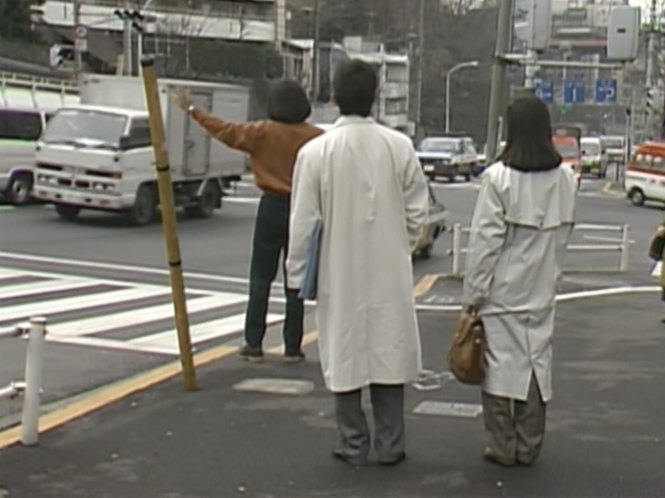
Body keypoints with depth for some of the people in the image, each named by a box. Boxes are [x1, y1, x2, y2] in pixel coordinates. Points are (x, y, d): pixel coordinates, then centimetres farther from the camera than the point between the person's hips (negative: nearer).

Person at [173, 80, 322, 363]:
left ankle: (254, 345, 6)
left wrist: (193, 111, 9)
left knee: (260, 278, 6)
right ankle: (292, 347, 9)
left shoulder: (264, 133, -6)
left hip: (272, 207, -1)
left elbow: (227, 131, 0)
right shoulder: (317, 137, -4)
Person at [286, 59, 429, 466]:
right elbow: (417, 210, -2)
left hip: (340, 275, -1)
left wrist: (297, 273, 3)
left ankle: (354, 445, 17)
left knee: (345, 353, 10)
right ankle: (390, 445, 19)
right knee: (388, 349, 12)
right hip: (390, 273, 1)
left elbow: (304, 221, -8)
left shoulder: (315, 151, -12)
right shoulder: (399, 146, -9)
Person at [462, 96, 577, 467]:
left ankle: (503, 447, 10)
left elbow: (485, 240, -13)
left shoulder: (499, 177, -14)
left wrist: (474, 291, -7)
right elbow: (564, 233, 7)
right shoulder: (566, 179, 0)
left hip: (502, 289, -4)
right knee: (538, 359, 11)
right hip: (542, 289, 4)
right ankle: (529, 447, 18)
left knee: (501, 360, 4)